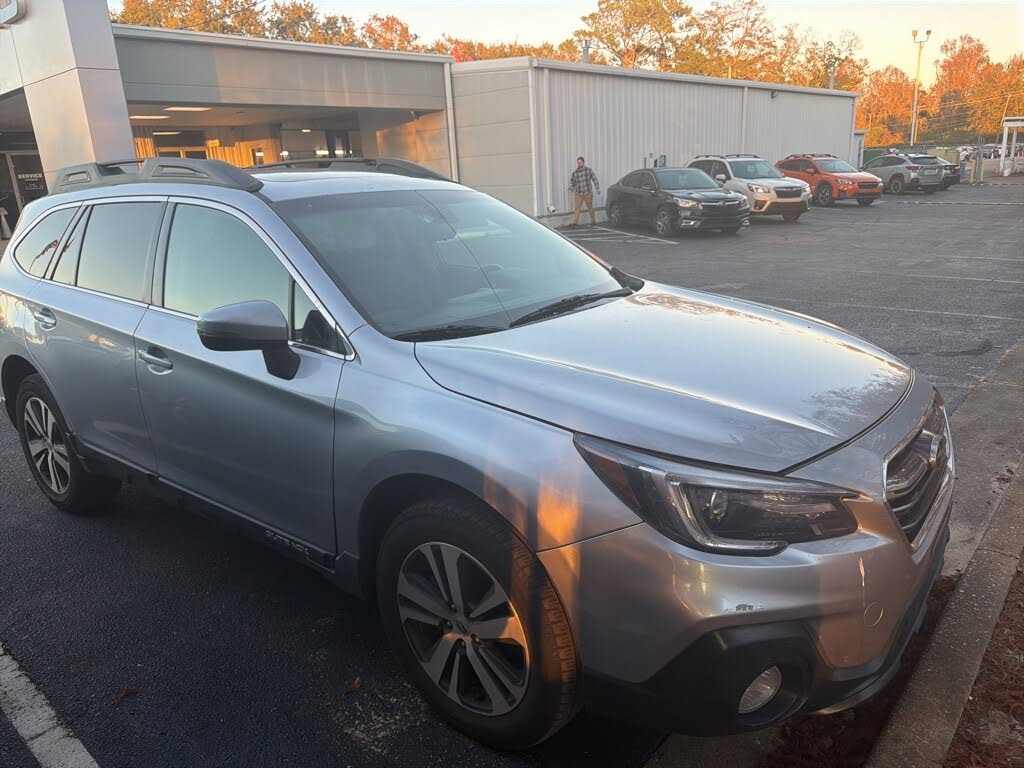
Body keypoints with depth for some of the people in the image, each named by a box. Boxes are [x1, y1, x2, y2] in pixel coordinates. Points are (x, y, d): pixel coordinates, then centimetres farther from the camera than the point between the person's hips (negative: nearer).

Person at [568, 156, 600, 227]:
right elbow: (572, 182, 9)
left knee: (590, 207, 10)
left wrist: (598, 189, -2)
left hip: (588, 193, 0)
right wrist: (571, 188, -12)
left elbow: (594, 179, 3)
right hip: (579, 194, 0)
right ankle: (574, 223, -14)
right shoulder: (575, 173, 1)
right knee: (576, 208, -11)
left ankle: (593, 221, 26)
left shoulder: (589, 170, -1)